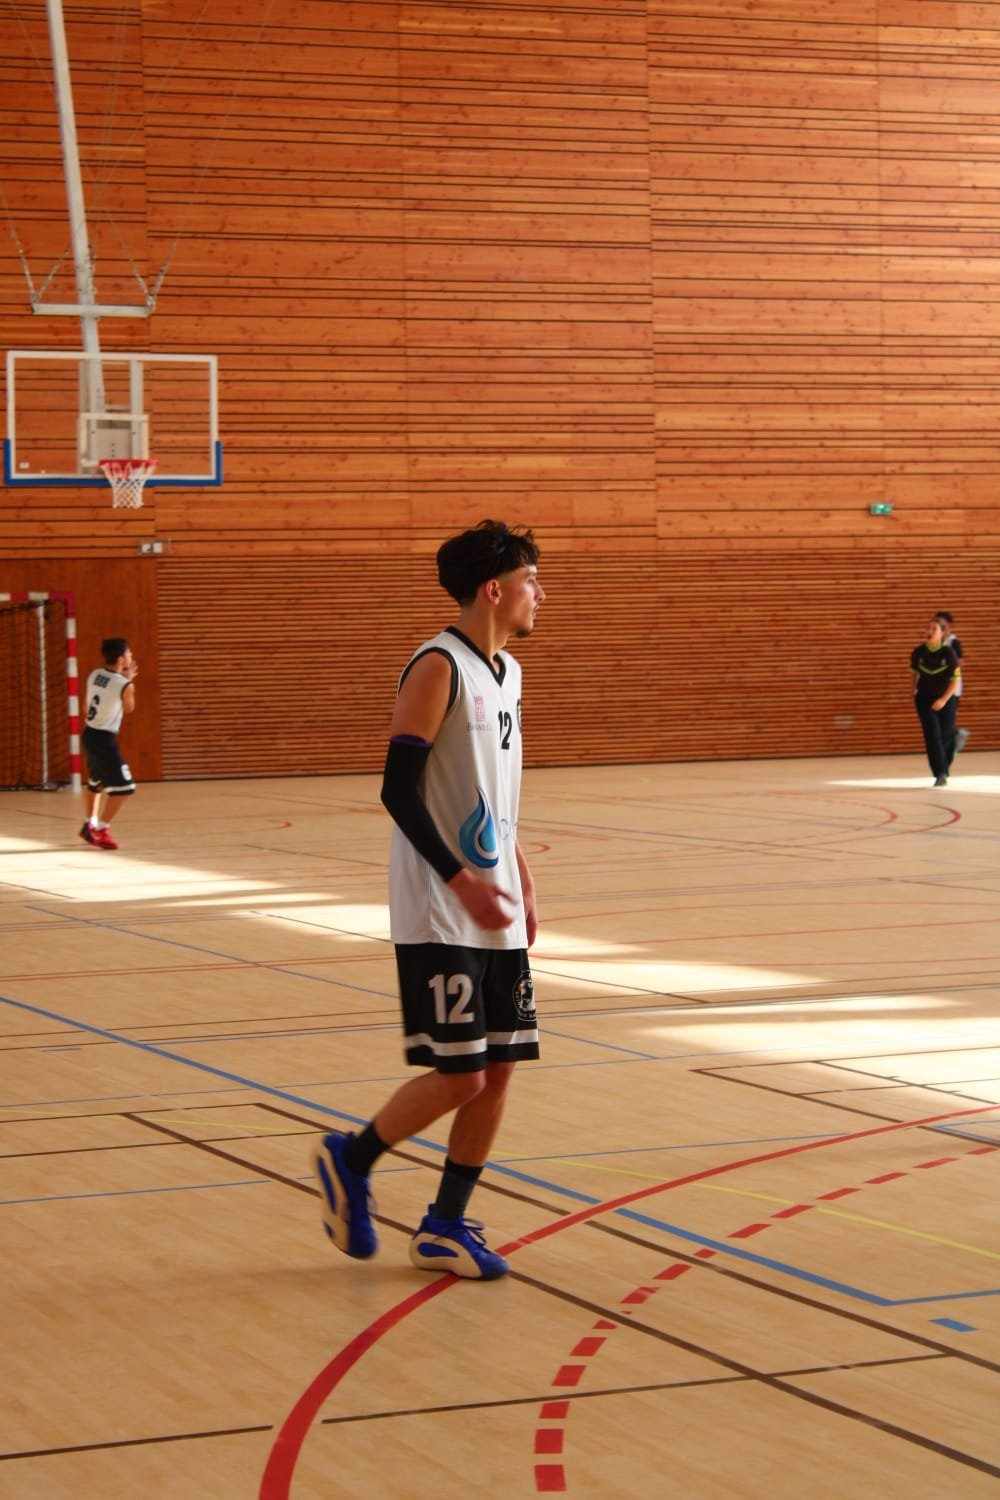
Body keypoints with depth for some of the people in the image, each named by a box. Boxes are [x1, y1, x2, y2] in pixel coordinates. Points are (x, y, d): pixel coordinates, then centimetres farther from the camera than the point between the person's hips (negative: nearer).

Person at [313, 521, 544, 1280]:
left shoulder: (508, 673, 13)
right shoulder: (438, 668, -13)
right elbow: (399, 789, -18)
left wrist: (522, 884, 16)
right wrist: (462, 881, -22)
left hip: (497, 916, 8)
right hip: (438, 918, -8)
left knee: (499, 1069, 7)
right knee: (458, 1077, -7)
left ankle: (446, 1226, 17)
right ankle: (350, 1160, 16)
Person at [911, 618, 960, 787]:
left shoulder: (948, 653, -13)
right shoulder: (918, 652, -5)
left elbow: (955, 680, -13)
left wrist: (944, 700, -22)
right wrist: (914, 691, 18)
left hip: (945, 699, -1)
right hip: (925, 700, 1)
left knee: (946, 736, 6)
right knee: (932, 736, -12)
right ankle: (940, 775, -14)